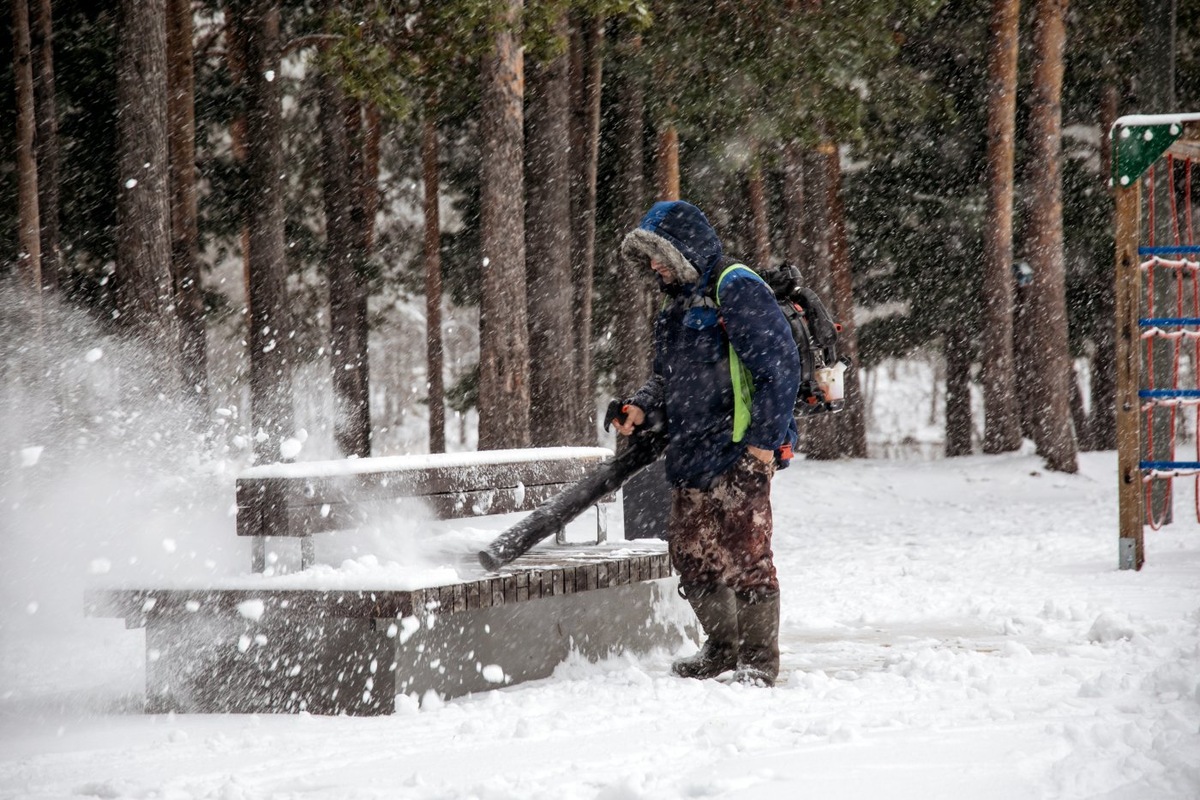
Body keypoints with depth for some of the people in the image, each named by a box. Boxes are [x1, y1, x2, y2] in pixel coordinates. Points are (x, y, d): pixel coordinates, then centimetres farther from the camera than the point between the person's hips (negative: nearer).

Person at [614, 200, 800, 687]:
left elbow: (780, 367, -15)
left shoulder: (737, 290, -10)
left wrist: (763, 440, -17)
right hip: (690, 455, 9)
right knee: (691, 556, 12)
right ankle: (722, 647, 26)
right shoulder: (677, 304, 19)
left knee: (745, 556, -8)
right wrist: (642, 408, 6)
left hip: (739, 456, -9)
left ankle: (760, 659, 1)